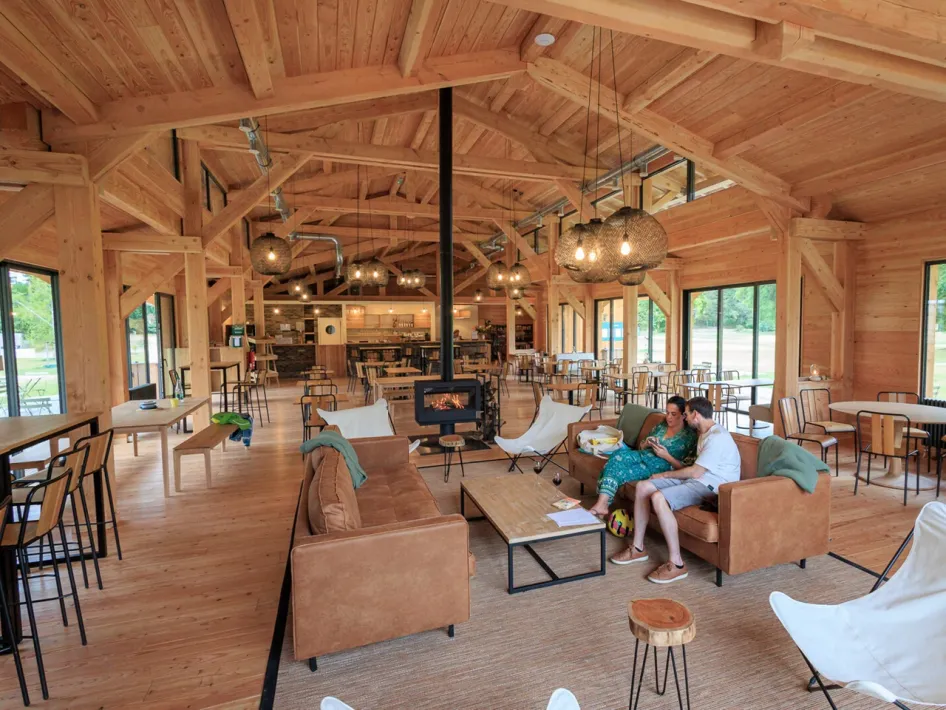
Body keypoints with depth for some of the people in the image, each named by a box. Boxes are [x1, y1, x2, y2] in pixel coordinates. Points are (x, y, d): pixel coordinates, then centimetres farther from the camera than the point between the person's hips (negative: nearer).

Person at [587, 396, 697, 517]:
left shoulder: (690, 436, -1)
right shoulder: (660, 426, 17)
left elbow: (686, 469, -5)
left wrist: (666, 456, -16)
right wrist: (646, 444, -1)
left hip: (660, 466, -6)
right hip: (643, 456, 6)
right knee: (618, 455, -27)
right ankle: (601, 503, -36)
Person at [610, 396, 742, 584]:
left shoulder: (717, 437, -18)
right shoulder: (705, 433, 15)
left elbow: (695, 472, -19)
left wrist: (664, 475, -6)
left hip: (711, 485, -10)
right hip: (698, 478, 10)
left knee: (658, 498, -32)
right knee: (643, 487, -5)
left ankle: (676, 563, -22)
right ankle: (638, 548, 2)